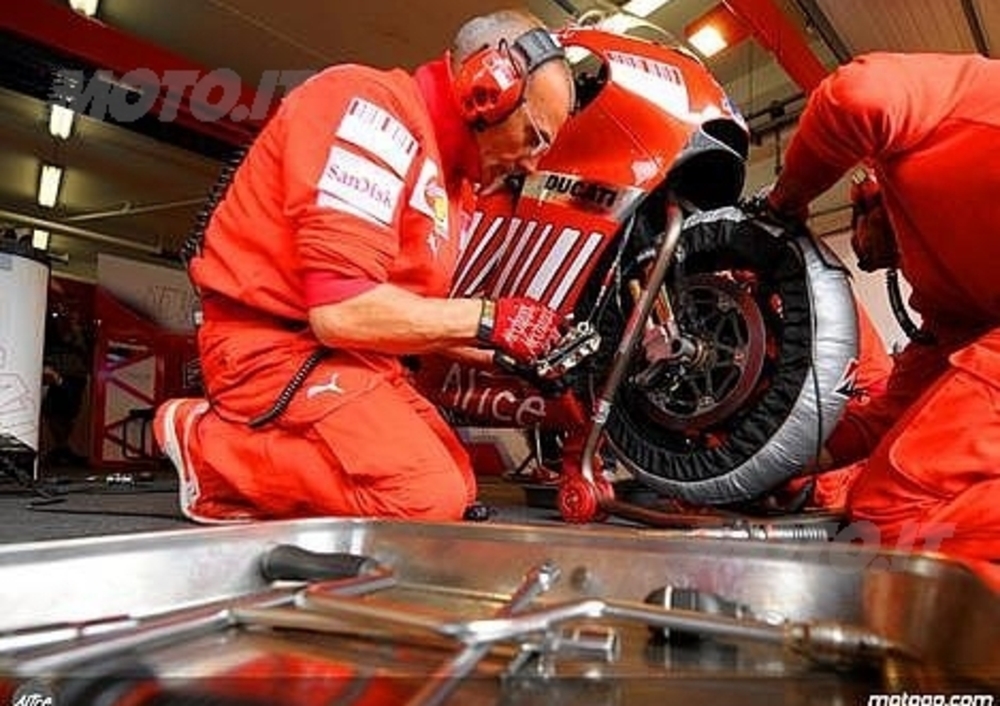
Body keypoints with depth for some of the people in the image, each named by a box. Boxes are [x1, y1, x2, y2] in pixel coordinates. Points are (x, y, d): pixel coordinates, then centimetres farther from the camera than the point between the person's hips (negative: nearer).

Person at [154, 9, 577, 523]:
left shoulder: (445, 172, 12)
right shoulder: (374, 107, -17)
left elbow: (414, 312, 15)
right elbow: (343, 310, -27)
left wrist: (514, 354, 7)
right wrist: (488, 319, -18)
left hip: (348, 349, 10)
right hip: (276, 340, -10)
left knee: (457, 487, 11)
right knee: (427, 498, -21)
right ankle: (210, 448, -5)